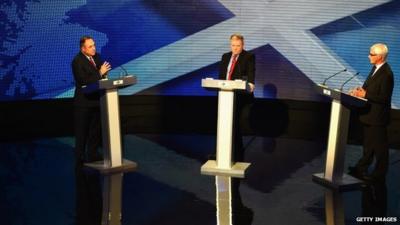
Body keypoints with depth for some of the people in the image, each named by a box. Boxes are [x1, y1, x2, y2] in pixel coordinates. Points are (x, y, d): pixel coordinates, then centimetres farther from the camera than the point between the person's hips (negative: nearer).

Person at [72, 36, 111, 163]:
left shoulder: (96, 57, 7)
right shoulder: (77, 61, -15)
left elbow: (102, 76, 16)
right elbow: (83, 81, -22)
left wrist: (104, 72, -6)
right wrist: (100, 73, -23)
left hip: (96, 99, 7)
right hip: (83, 102, -7)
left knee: (96, 129, 14)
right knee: (82, 131, 3)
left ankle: (92, 154, 25)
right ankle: (80, 157, 12)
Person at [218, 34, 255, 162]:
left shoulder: (249, 56, 0)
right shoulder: (225, 56, 17)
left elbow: (251, 73, -14)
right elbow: (221, 74, 16)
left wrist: (250, 84, -33)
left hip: (240, 95, -6)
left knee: (234, 123, -9)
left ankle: (237, 155, 1)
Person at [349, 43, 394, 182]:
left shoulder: (386, 74, -23)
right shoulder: (375, 68, 6)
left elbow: (384, 98, -24)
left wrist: (365, 95, -23)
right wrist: (361, 89, -2)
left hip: (378, 116, -10)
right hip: (369, 113, 10)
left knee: (379, 145, 4)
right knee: (367, 143, 22)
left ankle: (379, 174, 16)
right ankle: (362, 168, 35)